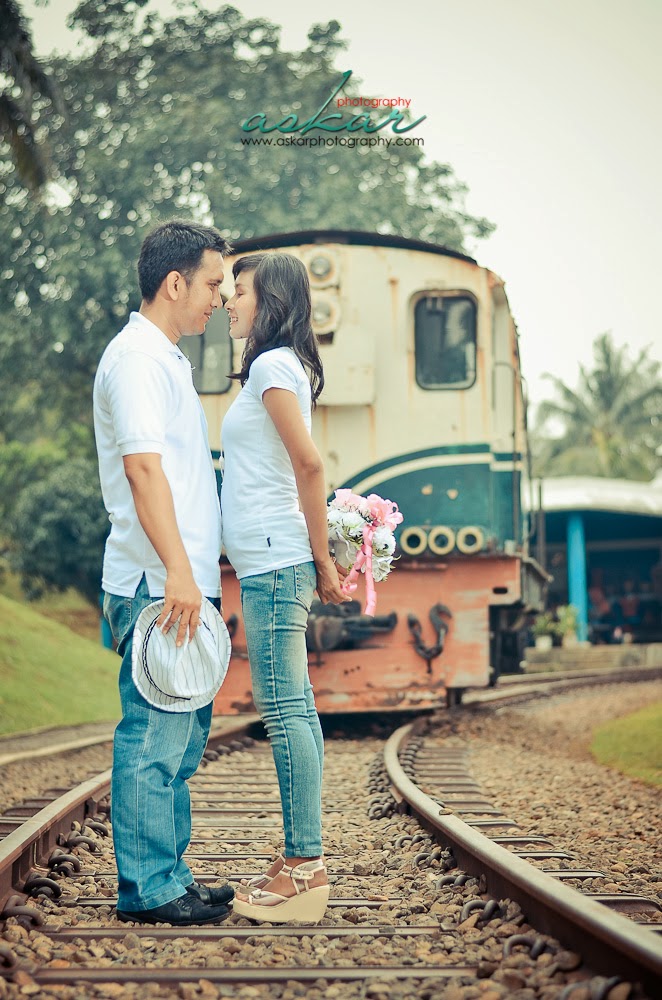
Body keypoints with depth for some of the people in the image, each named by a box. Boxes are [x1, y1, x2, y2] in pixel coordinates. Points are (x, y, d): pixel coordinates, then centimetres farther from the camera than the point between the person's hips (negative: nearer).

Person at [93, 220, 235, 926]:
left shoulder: (164, 360, 22)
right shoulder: (135, 357, -9)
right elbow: (142, 468, -19)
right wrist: (176, 569, -26)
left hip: (181, 581, 10)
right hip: (158, 582, -10)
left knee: (181, 735, 11)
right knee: (154, 732, -8)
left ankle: (167, 876, 16)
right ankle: (146, 887, -4)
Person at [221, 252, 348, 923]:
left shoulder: (272, 365, -10)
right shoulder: (281, 366, 18)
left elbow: (310, 465, -18)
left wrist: (322, 561, -14)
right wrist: (318, 558, 14)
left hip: (273, 563, -10)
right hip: (272, 563, 10)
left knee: (284, 709, -8)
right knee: (289, 709, 10)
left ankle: (305, 868, -6)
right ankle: (302, 860, 14)